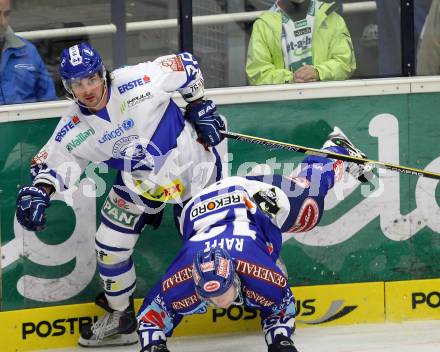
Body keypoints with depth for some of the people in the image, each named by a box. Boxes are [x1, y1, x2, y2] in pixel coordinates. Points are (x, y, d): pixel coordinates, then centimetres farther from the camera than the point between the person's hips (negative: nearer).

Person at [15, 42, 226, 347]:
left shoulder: (136, 81, -25)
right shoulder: (75, 128, -13)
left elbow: (185, 65, -13)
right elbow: (55, 160, -7)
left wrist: (200, 106, -7)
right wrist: (38, 191, -26)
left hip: (191, 164, -4)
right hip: (140, 182, 4)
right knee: (110, 244, 3)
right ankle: (121, 320, 23)